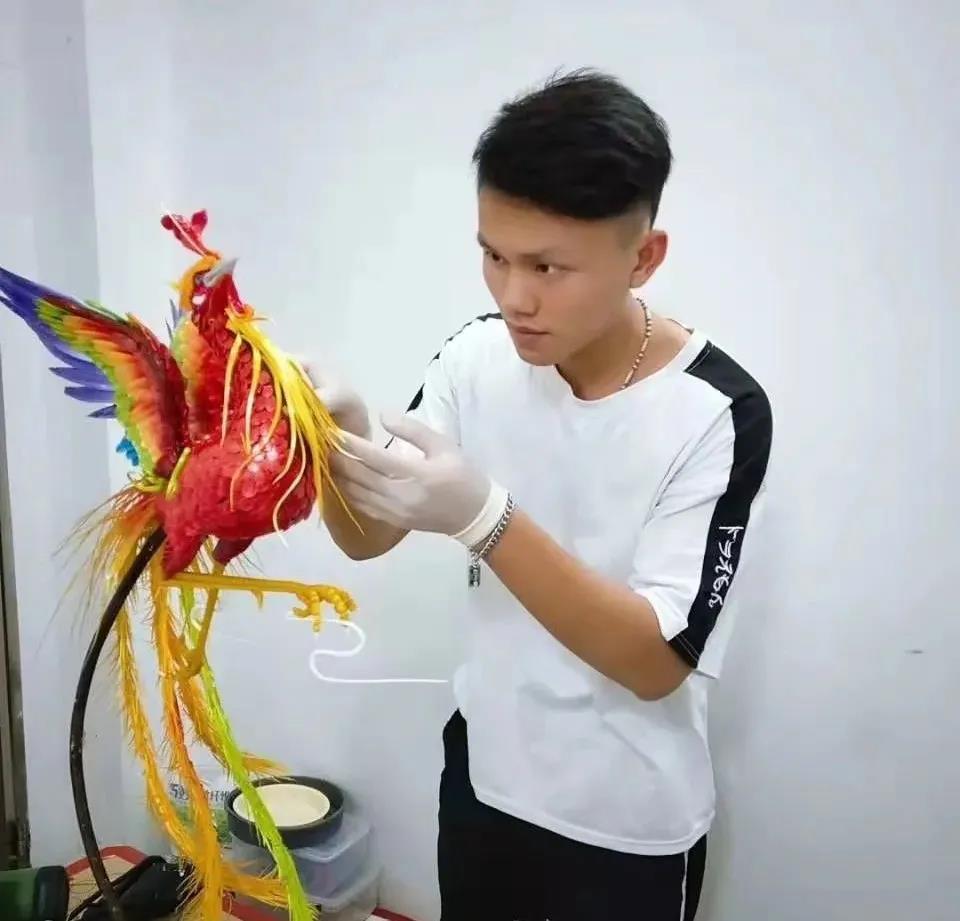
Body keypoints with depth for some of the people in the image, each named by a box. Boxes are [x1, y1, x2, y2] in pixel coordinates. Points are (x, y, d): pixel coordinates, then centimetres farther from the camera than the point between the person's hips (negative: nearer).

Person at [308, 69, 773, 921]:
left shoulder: (718, 413, -24)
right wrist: (339, 444, -27)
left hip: (628, 827, -3)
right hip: (483, 775, 4)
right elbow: (370, 538, -5)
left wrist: (482, 517, -37)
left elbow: (657, 661, -25)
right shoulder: (478, 360, -11)